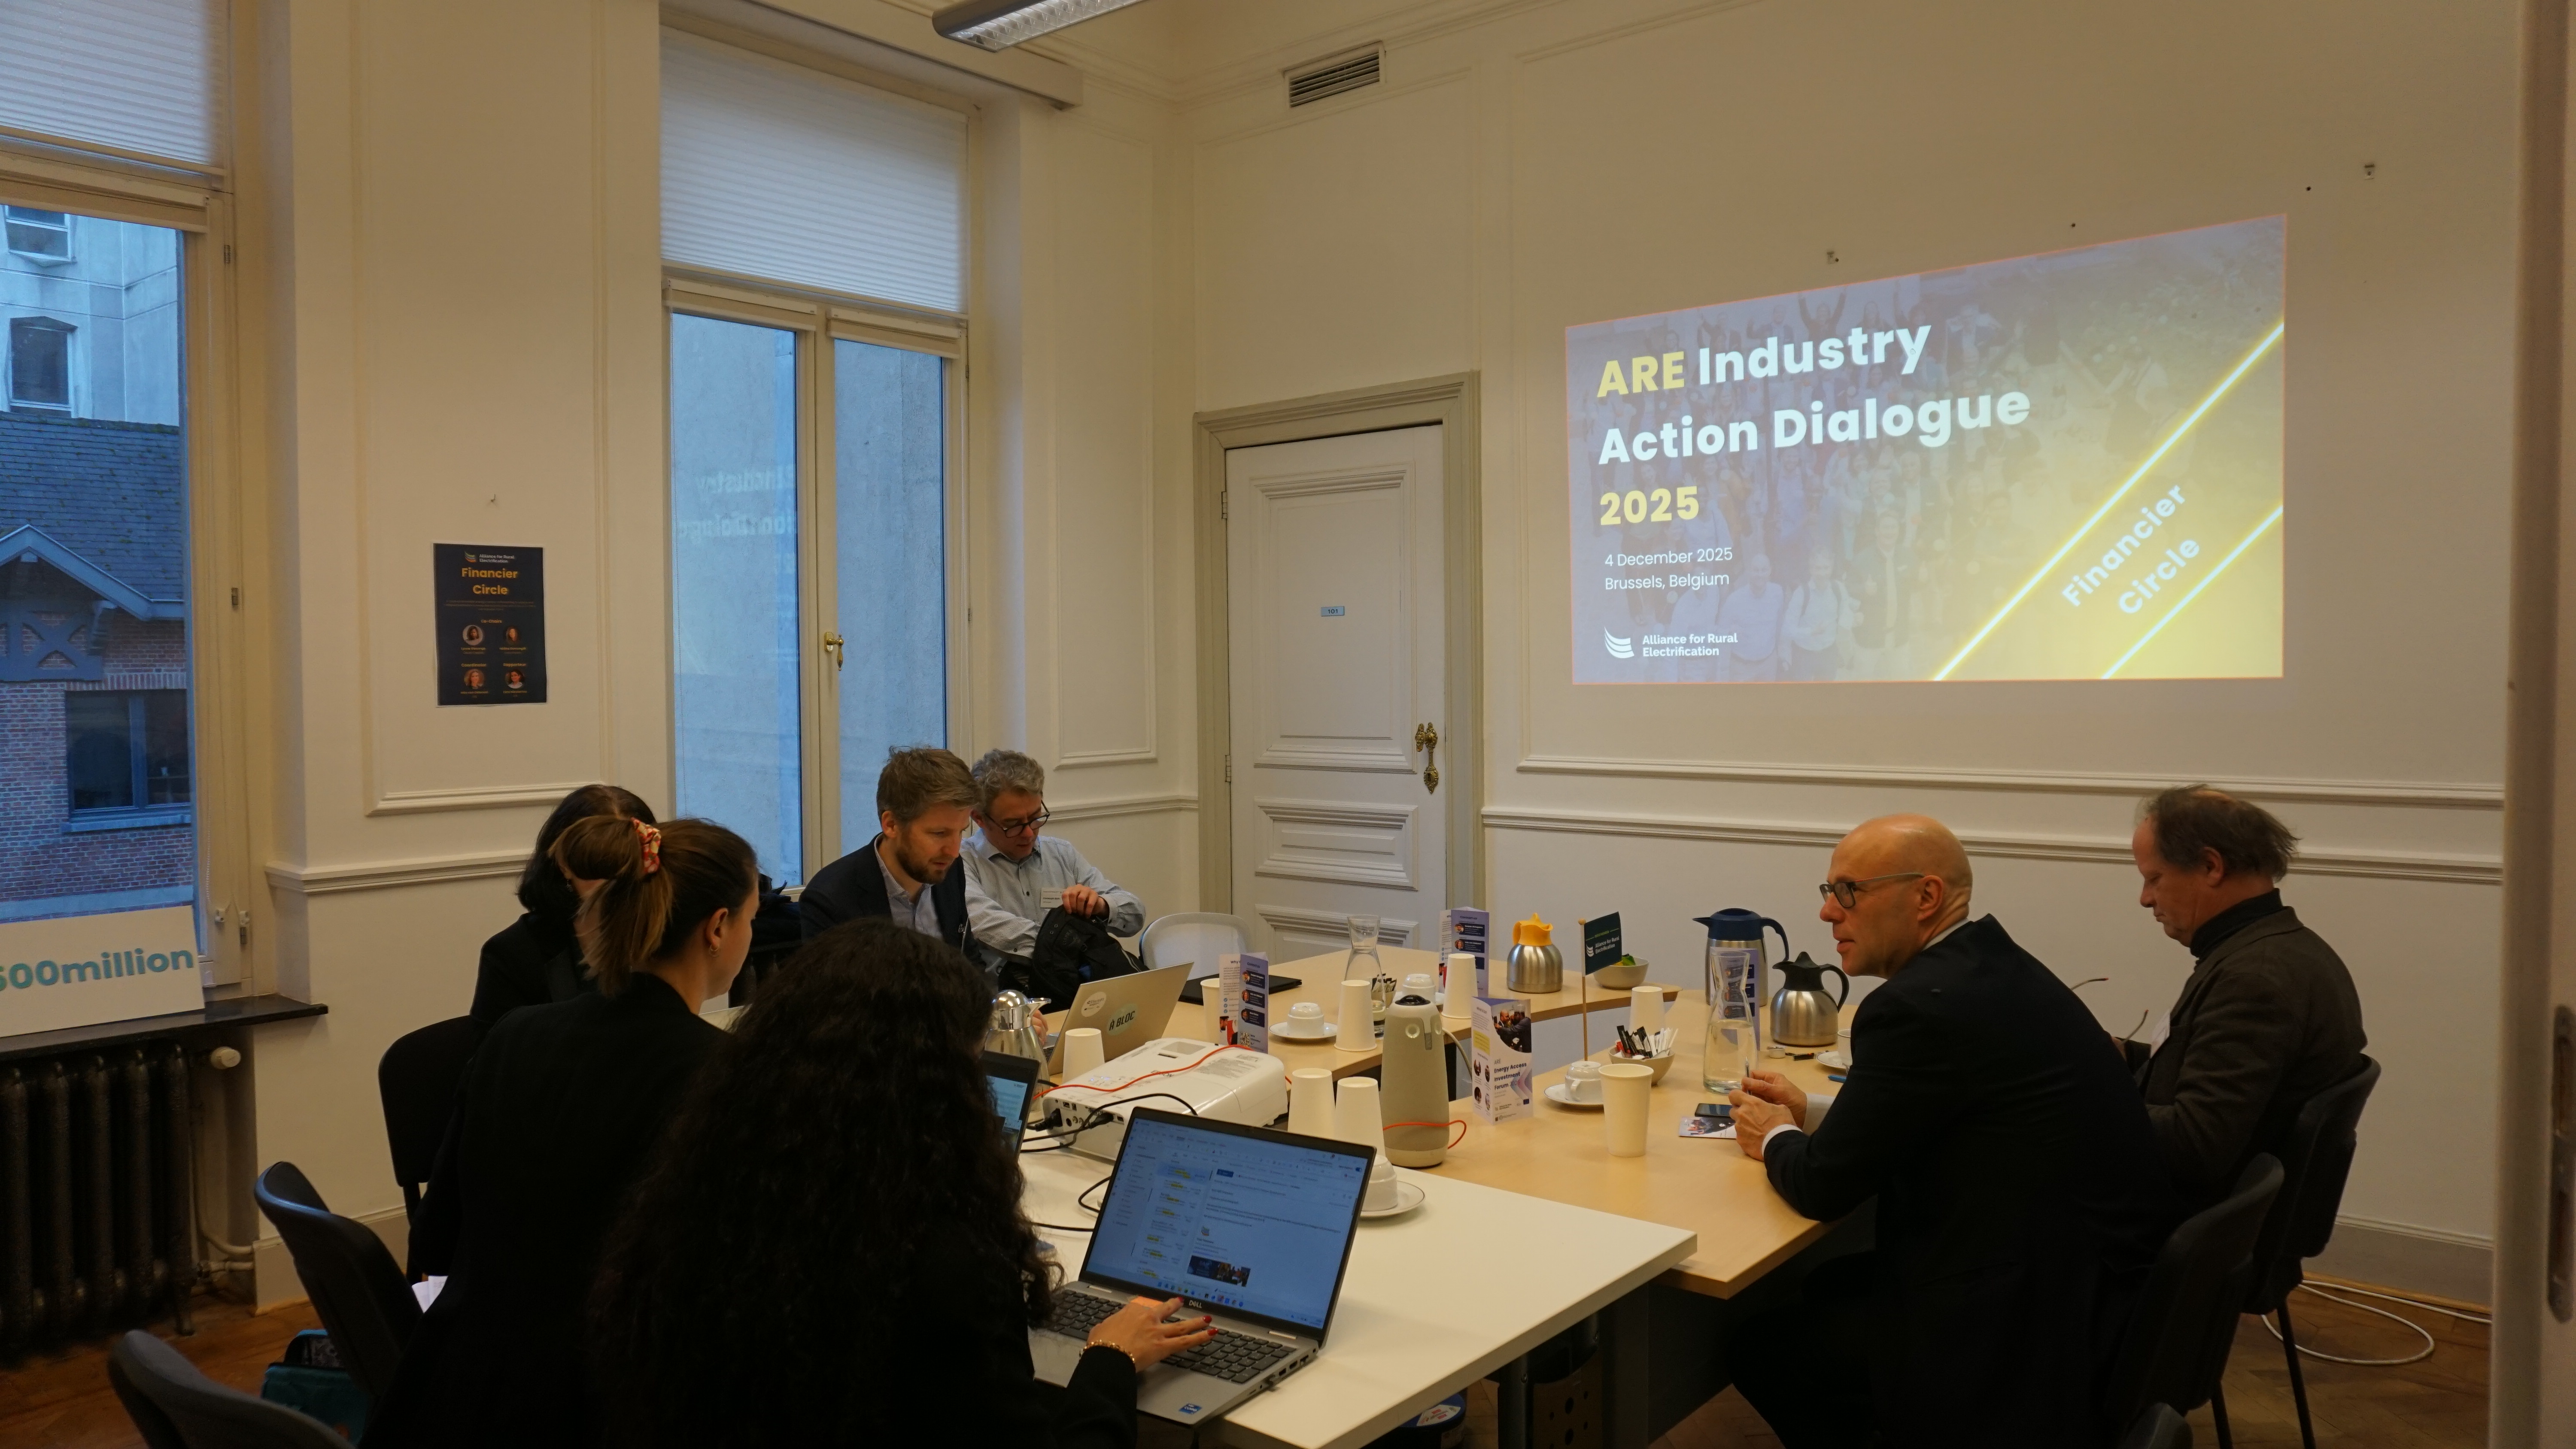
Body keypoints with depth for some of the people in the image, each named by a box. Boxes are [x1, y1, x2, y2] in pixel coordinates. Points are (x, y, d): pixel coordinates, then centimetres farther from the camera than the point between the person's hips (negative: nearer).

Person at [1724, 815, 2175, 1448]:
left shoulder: (1920, 1004, -23)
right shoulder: (1991, 969, 6)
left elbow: (1823, 1187, -17)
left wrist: (1776, 1139, 3)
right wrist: (1812, 1115, 15)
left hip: (2023, 1328, -9)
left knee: (1758, 1341, 4)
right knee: (1824, 1287, 22)